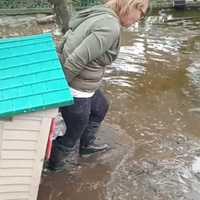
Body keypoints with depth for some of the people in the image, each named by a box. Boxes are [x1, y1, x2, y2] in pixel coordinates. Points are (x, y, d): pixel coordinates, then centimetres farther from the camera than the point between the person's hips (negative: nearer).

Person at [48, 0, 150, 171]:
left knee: (101, 107, 32)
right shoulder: (110, 27, -25)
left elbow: (65, 45, 8)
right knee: (74, 133, 18)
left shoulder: (98, 14, 4)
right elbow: (76, 60, -29)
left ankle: (87, 145, 52)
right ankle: (56, 162, 45)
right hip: (75, 92, -9)